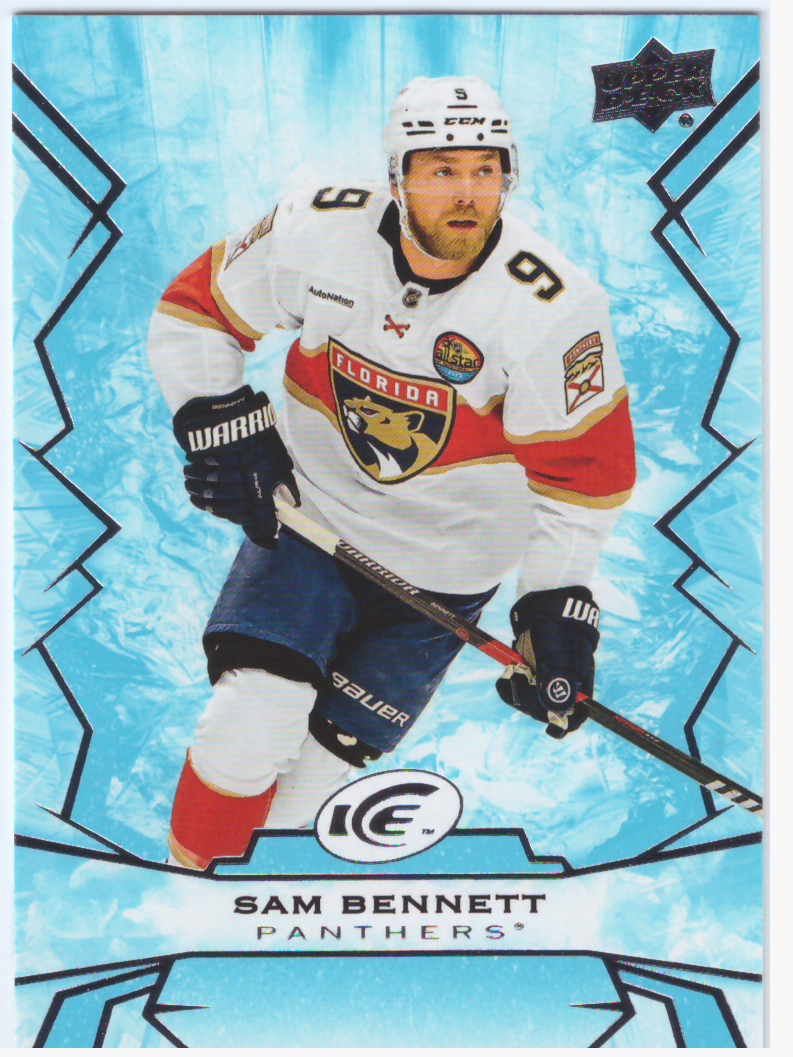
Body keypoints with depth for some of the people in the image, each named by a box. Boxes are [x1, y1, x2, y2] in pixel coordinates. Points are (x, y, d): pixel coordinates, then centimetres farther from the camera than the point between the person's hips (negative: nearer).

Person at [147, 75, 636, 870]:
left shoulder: (551, 305, -19)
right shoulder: (318, 231, -13)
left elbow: (583, 464, -12)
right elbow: (193, 312, 0)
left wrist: (557, 610, -14)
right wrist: (225, 431, -11)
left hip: (442, 568, -1)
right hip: (306, 513, 2)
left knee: (320, 759, 2)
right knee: (251, 721, -11)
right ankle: (188, 878, 16)